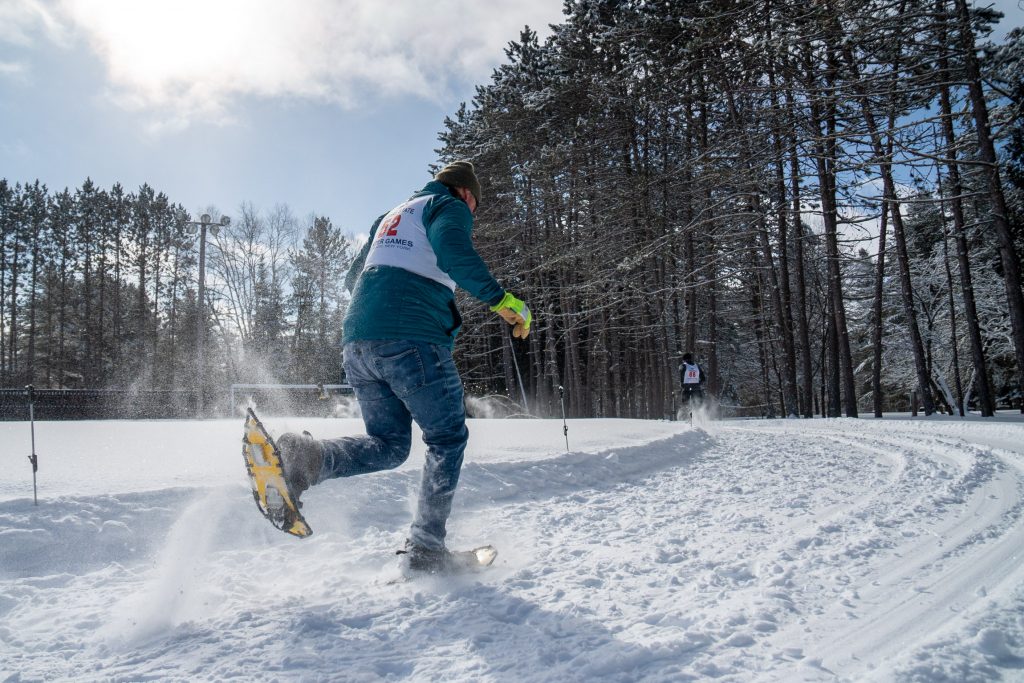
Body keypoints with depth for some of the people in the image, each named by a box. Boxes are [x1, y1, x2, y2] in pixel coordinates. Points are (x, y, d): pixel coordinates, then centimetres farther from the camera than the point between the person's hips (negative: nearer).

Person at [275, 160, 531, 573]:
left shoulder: (392, 215, 31)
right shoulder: (449, 206, 8)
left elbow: (353, 279, 34)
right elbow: (453, 250, -16)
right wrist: (500, 299, -15)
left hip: (357, 342, 7)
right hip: (412, 339, -7)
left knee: (389, 444, 15)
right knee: (447, 439, 10)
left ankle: (308, 457, -12)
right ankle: (425, 547, 7)